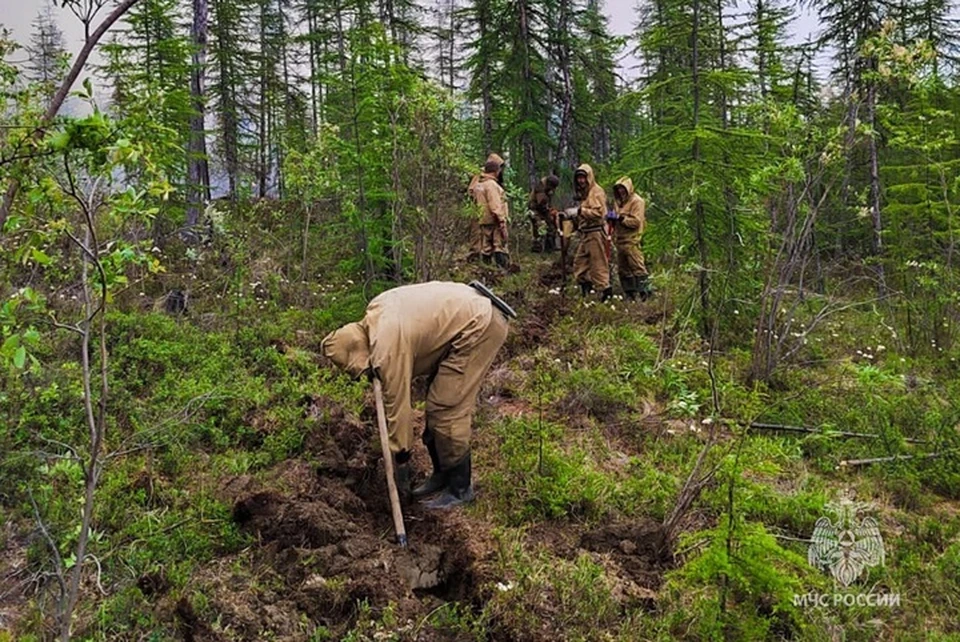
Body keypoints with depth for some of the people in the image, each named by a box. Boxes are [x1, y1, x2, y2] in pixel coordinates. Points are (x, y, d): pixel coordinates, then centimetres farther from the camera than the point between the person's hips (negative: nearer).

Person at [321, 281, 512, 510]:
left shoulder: (387, 348, -22)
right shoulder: (375, 311, 2)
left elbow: (398, 404, -16)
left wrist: (401, 461, -5)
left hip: (480, 325, -10)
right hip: (471, 309, 10)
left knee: (446, 408, -8)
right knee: (437, 403, 13)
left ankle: (460, 489, 5)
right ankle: (442, 474, 25)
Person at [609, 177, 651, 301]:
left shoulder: (637, 201, -8)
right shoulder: (619, 201, 18)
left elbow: (636, 221, -16)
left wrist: (620, 218, -21)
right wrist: (613, 218, 3)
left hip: (632, 240, -8)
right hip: (620, 240, 9)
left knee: (637, 267, -9)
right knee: (623, 269, 10)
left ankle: (645, 291, -4)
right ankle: (629, 294, 17)